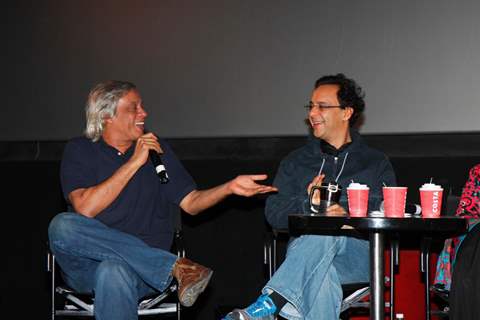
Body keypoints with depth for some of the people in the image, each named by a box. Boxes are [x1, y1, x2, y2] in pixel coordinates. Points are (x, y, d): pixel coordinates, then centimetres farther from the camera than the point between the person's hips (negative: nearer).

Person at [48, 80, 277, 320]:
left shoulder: (157, 149, 12)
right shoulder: (79, 151, 4)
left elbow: (190, 203, 8)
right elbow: (85, 209, -13)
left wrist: (229, 188, -11)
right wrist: (134, 163, -12)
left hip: (145, 263, -1)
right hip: (88, 267, 1)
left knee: (114, 273, -38)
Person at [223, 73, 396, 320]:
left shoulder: (376, 163, 19)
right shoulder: (295, 162, 24)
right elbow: (273, 212, 12)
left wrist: (348, 215, -15)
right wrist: (306, 204, -10)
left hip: (360, 256, -1)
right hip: (302, 248, 2)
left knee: (328, 233, -39)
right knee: (321, 272, -39)